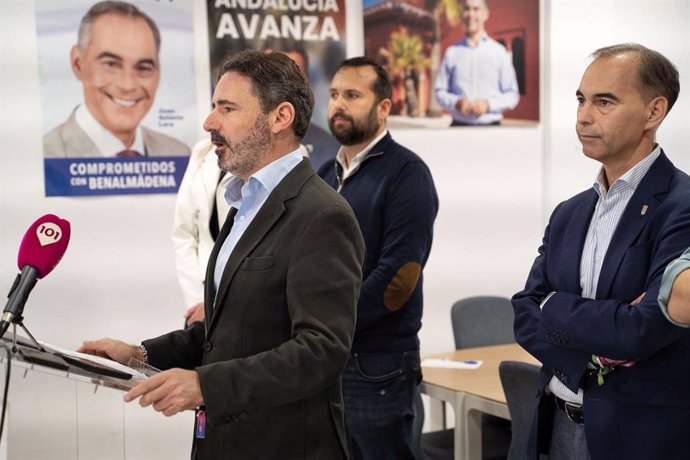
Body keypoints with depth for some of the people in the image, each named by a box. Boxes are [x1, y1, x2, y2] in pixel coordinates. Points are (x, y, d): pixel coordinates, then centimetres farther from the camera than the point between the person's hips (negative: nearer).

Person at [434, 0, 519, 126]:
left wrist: (488, 105, -10)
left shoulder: (499, 51, 4)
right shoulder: (452, 52, 7)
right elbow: (440, 91, 10)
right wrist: (456, 102, -8)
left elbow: (512, 95, 4)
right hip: (459, 125, 1)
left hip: (490, 125, -1)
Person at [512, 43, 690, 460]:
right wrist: (597, 345, -16)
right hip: (560, 426, 6)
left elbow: (644, 330, -25)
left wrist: (554, 307, -9)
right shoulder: (569, 214, 8)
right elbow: (525, 317, 2)